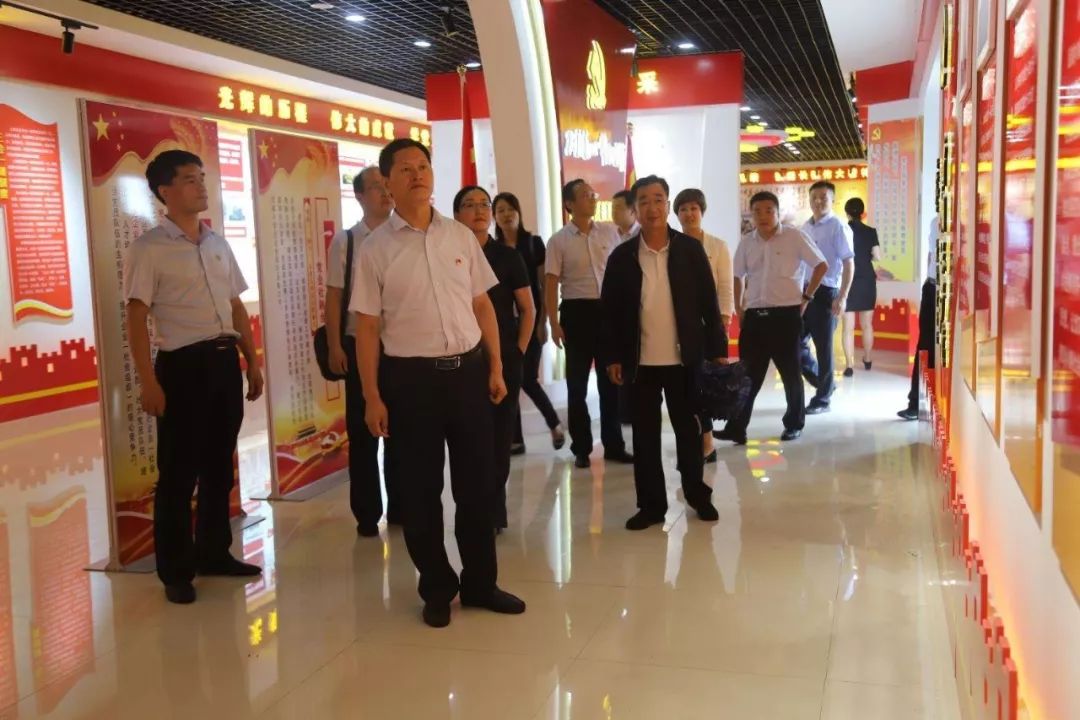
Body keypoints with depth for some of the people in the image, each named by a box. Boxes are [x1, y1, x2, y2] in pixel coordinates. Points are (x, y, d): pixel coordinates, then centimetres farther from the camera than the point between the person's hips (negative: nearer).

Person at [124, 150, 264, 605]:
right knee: (179, 472, 1)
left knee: (219, 466, 14)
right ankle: (175, 571, 13)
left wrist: (252, 361, 14)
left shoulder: (218, 244, 13)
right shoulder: (148, 249, -6)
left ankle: (214, 553, 28)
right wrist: (148, 381, -16)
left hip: (225, 361, 6)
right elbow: (136, 318, -10)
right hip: (183, 364, -6)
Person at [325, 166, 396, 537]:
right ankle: (367, 512, 21)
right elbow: (334, 296, -2)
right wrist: (335, 346, -7)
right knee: (362, 431, 8)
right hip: (359, 345, -2)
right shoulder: (344, 241, -2)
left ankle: (399, 506, 26)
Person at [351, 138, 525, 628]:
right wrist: (372, 397, -6)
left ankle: (480, 582, 29)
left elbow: (482, 305, 10)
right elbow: (367, 327, -3)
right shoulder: (375, 249, -3)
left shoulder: (461, 236, 6)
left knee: (478, 482, 11)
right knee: (420, 489, 8)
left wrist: (496, 367, 6)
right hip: (411, 376, -3)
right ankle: (436, 589, 26)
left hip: (468, 369, 3)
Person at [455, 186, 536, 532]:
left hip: (504, 358, 1)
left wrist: (519, 351, 0)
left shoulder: (508, 256, 2)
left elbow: (528, 310, 6)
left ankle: (494, 510, 18)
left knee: (500, 435, 5)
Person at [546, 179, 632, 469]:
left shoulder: (610, 232, 5)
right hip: (577, 312, -2)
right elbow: (551, 284, -4)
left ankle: (614, 445, 19)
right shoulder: (558, 241, -3)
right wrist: (554, 324, -11)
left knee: (610, 380, 9)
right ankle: (581, 448, 16)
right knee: (577, 383, 5)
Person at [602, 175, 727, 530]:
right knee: (645, 435, 7)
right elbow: (611, 310, 2)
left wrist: (717, 349, -2)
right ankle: (651, 504, 17)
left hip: (684, 358, 0)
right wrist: (612, 357, -2)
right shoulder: (622, 256, 0)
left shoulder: (690, 249, 0)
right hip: (640, 362, 0)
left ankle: (697, 494, 28)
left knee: (688, 429, 11)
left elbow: (709, 302, 1)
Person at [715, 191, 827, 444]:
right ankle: (736, 428, 1)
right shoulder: (747, 242, 7)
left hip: (786, 315, -3)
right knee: (748, 374, 2)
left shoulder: (795, 237, -6)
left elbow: (821, 265, -1)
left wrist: (806, 296, -3)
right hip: (754, 316, 3)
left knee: (790, 373, 8)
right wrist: (738, 309, 11)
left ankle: (794, 424, 24)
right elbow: (738, 276, 18)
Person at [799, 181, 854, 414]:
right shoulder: (804, 227, 11)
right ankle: (824, 381, 27)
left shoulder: (838, 227, -8)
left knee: (823, 347, 1)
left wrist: (842, 297, -17)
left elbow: (849, 264, -11)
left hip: (825, 292, -7)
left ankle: (822, 399, 14)